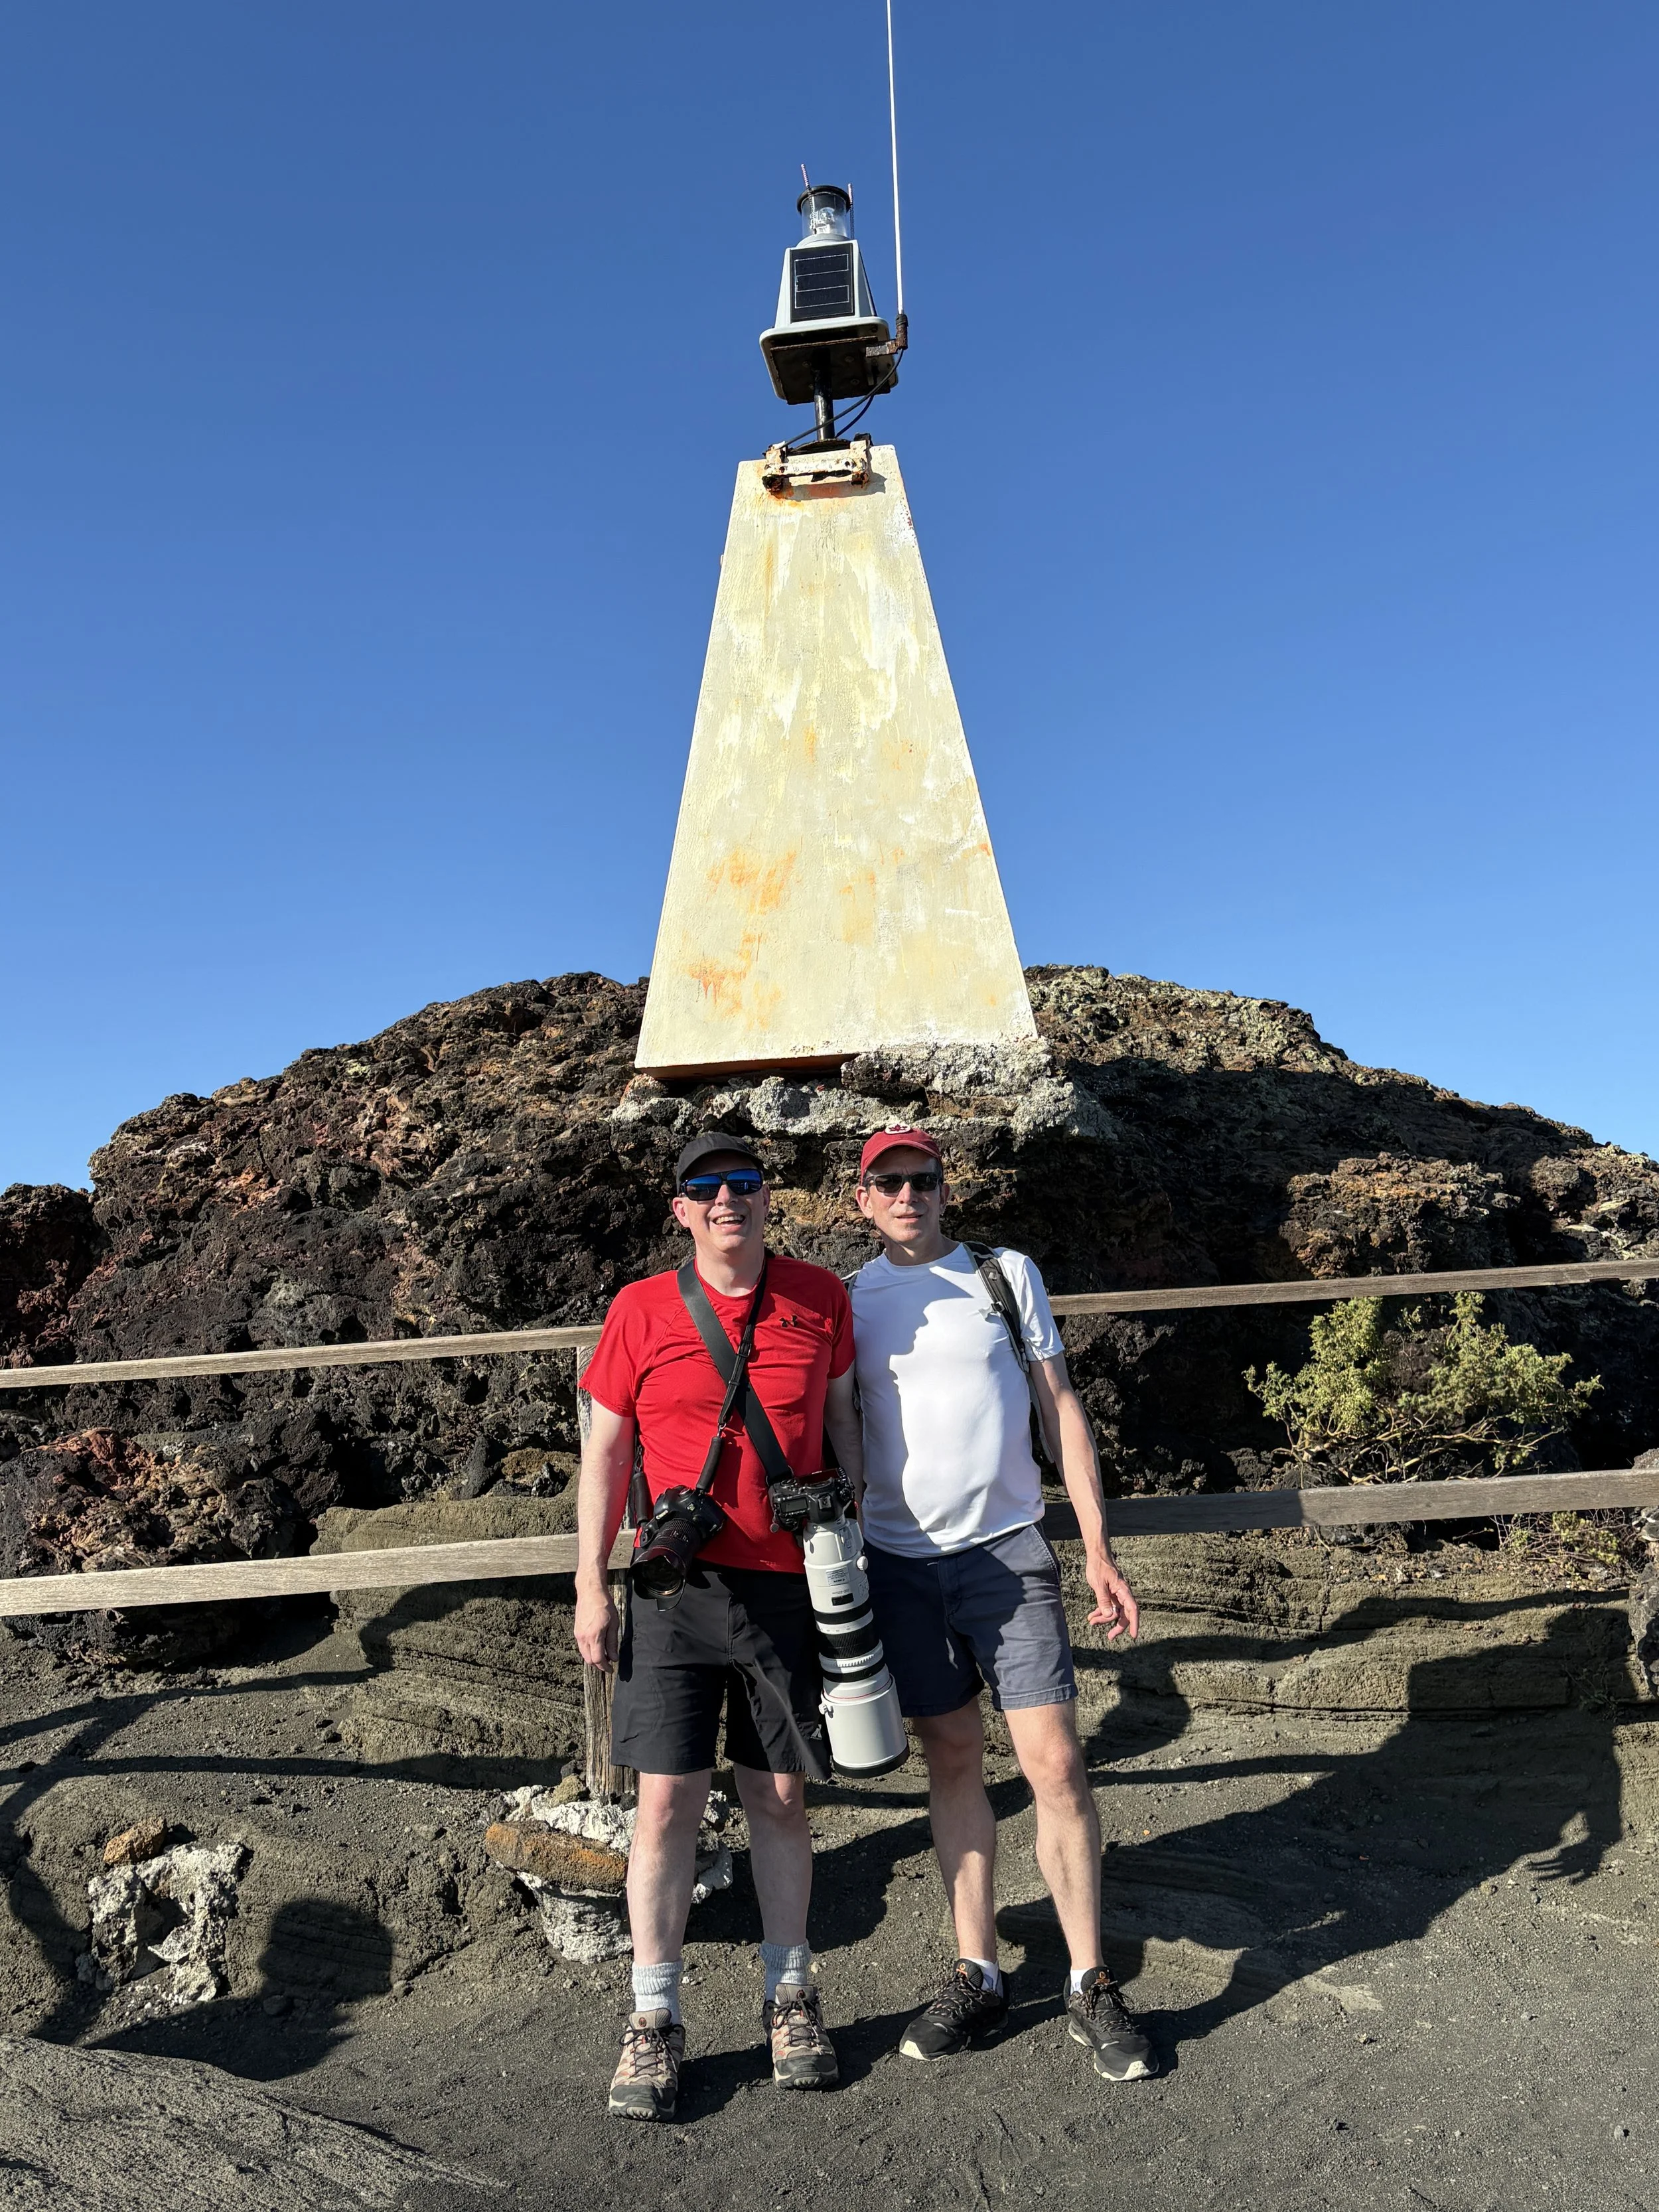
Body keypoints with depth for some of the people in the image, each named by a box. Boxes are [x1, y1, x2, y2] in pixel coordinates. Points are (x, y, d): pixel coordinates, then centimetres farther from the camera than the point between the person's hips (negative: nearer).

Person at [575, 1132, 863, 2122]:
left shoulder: (820, 1297, 1)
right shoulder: (641, 1311, -3)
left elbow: (842, 1423, 11)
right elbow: (605, 1452, 3)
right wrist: (591, 1584, 0)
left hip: (790, 1583, 1)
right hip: (677, 1586, -1)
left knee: (780, 1797, 12)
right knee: (668, 1798, 2)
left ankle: (791, 1997, 30)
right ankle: (655, 2020, 19)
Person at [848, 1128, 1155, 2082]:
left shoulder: (1007, 1275, 4)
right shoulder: (847, 1301, 6)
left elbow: (1061, 1408, 4)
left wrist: (1100, 1549, -1)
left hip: (1008, 1548, -1)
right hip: (898, 1559, 1)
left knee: (1056, 1763, -3)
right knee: (953, 1761, 10)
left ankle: (1093, 1987, 13)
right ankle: (978, 1975, 24)